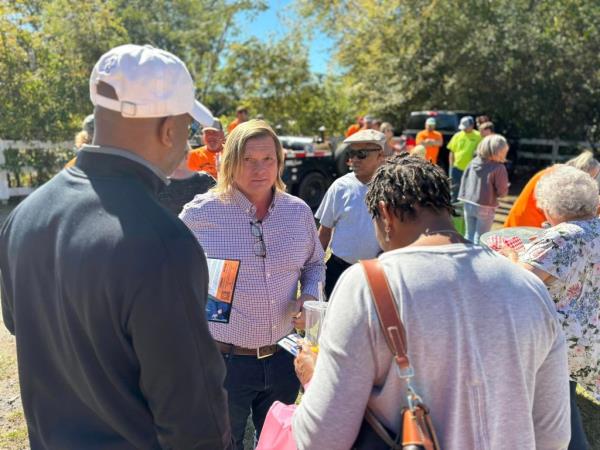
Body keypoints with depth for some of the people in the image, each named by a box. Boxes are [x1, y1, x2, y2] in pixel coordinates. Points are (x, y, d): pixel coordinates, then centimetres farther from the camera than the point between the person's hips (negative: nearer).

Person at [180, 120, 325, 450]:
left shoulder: (298, 211, -2)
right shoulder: (200, 213, -12)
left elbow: (314, 263, 13)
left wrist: (309, 295, -5)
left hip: (283, 357, 3)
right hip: (223, 359, -3)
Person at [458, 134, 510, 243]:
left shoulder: (473, 162, 2)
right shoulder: (499, 168, -16)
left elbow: (464, 181, 8)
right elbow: (502, 192, -12)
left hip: (468, 204, 5)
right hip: (485, 207, -5)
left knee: (469, 236, 18)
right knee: (480, 239, 8)